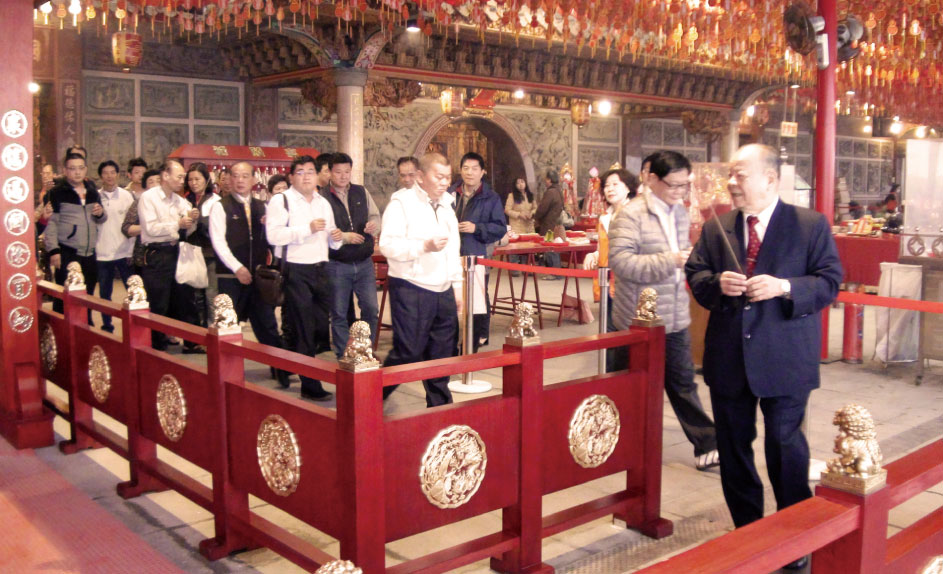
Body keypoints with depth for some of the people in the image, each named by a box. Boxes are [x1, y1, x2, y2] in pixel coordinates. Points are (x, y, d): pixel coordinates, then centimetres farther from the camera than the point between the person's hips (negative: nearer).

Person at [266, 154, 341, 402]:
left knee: (322, 327, 9)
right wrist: (307, 229, -23)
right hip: (296, 272, -6)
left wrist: (336, 237, 2)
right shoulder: (281, 201, -4)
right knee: (304, 331, -1)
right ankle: (310, 386, 9)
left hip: (321, 269, 6)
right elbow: (273, 235, -18)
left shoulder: (323, 203, 17)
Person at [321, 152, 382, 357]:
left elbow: (376, 216, 13)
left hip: (364, 262, 4)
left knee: (371, 308, 3)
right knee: (339, 314, 6)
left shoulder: (362, 192, 8)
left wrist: (374, 224, -9)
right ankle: (343, 357, 18)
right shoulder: (322, 197, -6)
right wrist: (344, 237, -19)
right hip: (337, 265, -3)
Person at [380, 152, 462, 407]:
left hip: (443, 292, 7)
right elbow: (388, 245, -18)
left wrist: (457, 284, 19)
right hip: (411, 291, -7)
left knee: (443, 353, 11)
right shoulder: (402, 202, -7)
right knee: (408, 353, -6)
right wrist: (425, 246, -27)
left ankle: (439, 406, 24)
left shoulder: (446, 204, 17)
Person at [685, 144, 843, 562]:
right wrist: (717, 283, -13)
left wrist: (785, 287, -22)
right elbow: (694, 275, 8)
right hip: (728, 358, 4)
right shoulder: (715, 229, 7)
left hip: (784, 359, -4)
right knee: (733, 448, 13)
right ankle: (747, 529, 30)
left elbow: (830, 281, -6)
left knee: (785, 446, 2)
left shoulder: (812, 225, -3)